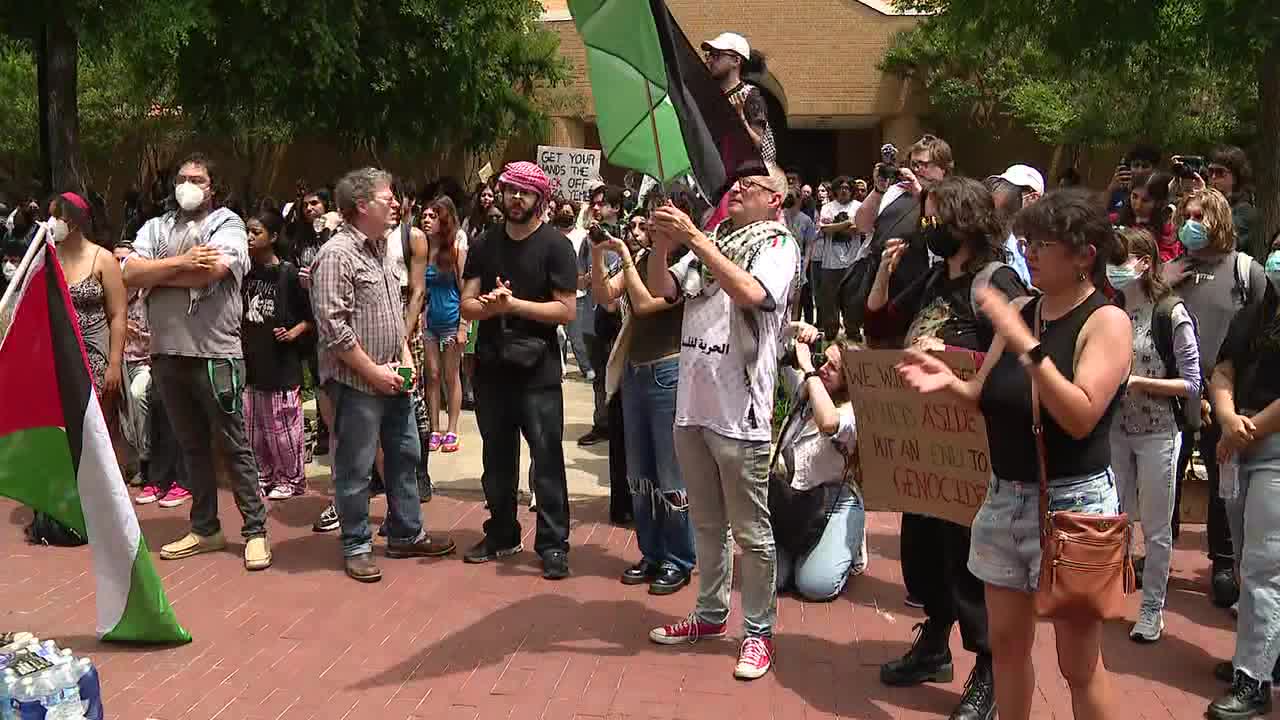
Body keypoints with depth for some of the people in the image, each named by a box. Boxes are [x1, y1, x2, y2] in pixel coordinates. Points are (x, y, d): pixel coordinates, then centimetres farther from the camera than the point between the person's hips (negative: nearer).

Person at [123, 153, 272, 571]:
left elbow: (211, 271, -20)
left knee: (234, 445, 1)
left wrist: (154, 274, -7)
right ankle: (205, 529, 24)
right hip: (167, 353, 5)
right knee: (192, 446, 14)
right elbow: (129, 274, -3)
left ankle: (255, 531, 8)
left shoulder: (227, 223, -2)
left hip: (215, 353, -5)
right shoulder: (155, 228, 12)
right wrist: (181, 262, -14)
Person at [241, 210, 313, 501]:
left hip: (281, 362, -6)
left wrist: (294, 332, -18)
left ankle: (290, 479, 13)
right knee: (253, 426, 11)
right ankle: (264, 476, 24)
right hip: (252, 360, 6)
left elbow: (311, 315, -4)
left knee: (282, 424, 0)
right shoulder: (246, 272, 6)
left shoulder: (287, 273, -8)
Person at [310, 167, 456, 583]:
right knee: (356, 469, 3)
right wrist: (373, 371, -18)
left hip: (393, 379, 9)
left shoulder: (381, 248, 12)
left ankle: (405, 535, 30)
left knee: (405, 456, 16)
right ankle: (356, 547, 16)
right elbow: (333, 326, -22)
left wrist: (405, 357, 8)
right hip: (357, 382, -9)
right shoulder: (337, 255, -17)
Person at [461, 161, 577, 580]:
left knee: (547, 460, -1)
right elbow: (467, 306, 3)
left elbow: (567, 311, -12)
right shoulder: (484, 244, 9)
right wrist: (490, 305, -19)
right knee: (497, 458, 15)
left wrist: (513, 304, -18)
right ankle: (502, 535, 28)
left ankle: (553, 544, 7)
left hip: (537, 371, -5)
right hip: (490, 368, 5)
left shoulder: (555, 246, -5)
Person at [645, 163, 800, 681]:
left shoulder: (779, 244, -5)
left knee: (751, 531, 2)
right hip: (692, 404, 7)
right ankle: (710, 614, 31)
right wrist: (662, 244, -12)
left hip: (739, 410, -6)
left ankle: (759, 630, 13)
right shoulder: (711, 241, 13)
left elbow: (752, 294, -24)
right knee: (706, 523, 18)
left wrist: (695, 239, -24)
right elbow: (662, 288, 6)